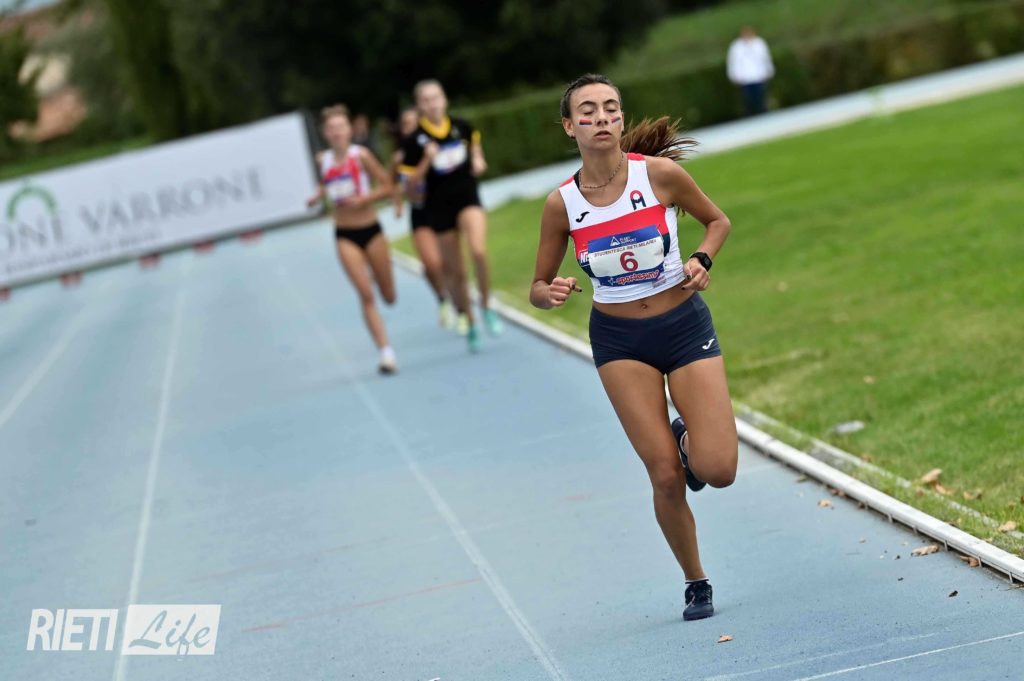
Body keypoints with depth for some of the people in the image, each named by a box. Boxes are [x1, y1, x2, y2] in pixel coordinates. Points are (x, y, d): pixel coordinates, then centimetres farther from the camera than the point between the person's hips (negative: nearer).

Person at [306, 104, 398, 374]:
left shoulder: (361, 155, -10)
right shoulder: (323, 160, 1)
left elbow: (387, 187, -9)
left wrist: (363, 199, -23)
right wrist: (318, 196, 2)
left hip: (371, 230, -1)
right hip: (344, 235, 1)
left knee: (389, 298, 10)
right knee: (365, 295, -14)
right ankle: (386, 352, -11)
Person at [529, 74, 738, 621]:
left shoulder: (659, 173, -11)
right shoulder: (562, 203, -7)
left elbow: (717, 220, 7)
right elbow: (538, 288, 3)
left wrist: (702, 260, -13)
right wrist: (550, 293, -19)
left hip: (685, 326, 0)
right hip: (619, 341, 0)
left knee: (717, 470, -12)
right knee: (666, 477, -7)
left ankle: (687, 438, 25)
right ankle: (695, 582, 17)